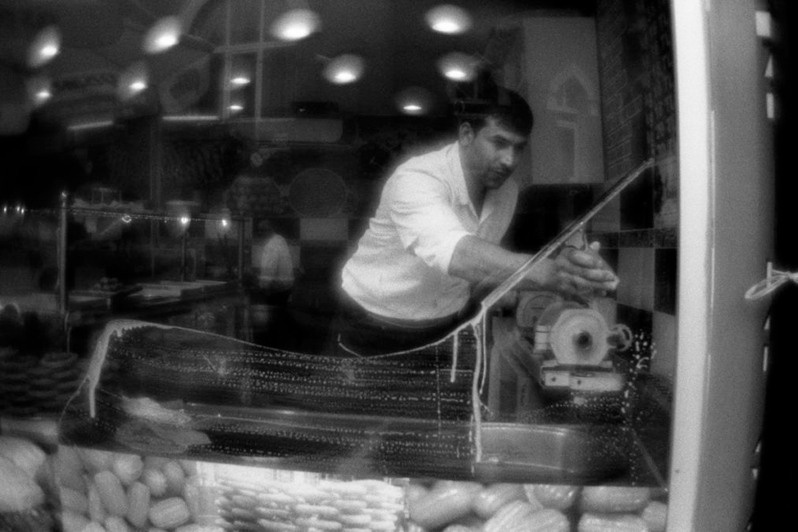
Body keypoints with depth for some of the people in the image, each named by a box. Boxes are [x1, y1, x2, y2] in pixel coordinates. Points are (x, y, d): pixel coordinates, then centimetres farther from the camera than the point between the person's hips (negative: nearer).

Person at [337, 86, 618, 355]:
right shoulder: (415, 180, -30)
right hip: (378, 330, -5)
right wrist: (549, 272, -61)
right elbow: (456, 254, -49)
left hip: (452, 323, 6)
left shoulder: (507, 189, -5)